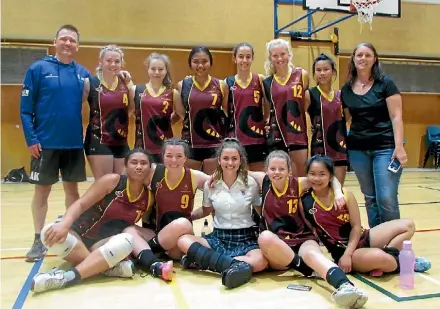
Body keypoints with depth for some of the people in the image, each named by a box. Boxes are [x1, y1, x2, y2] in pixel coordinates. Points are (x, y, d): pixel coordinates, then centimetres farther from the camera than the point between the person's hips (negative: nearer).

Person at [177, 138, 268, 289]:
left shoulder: (250, 183, -1)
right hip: (218, 237, 2)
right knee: (183, 240, -28)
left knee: (261, 261, -36)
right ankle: (234, 265, -45)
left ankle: (201, 261, -35)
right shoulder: (210, 183, 3)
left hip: (245, 239, -1)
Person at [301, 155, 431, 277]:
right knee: (377, 257, -34)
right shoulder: (304, 203, -11)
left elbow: (356, 226, -6)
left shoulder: (345, 195, -7)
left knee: (408, 225, -6)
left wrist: (348, 254, -16)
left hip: (361, 239, 4)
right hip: (342, 252, -4)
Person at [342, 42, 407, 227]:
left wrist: (399, 146, -15)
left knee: (387, 198, -10)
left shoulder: (385, 84, -2)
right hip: (357, 149, 4)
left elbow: (396, 117, -6)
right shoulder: (346, 89, 8)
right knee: (370, 197, 10)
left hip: (385, 147, -4)